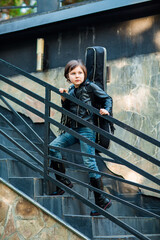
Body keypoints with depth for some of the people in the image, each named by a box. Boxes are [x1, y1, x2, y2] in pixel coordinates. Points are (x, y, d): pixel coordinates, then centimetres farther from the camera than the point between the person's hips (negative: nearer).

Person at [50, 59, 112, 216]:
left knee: (89, 163, -11)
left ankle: (102, 201, -5)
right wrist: (64, 99, 1)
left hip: (86, 129, -7)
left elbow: (107, 98, 4)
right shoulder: (71, 90, 13)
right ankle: (63, 182, 6)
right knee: (52, 147, -6)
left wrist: (106, 110, -14)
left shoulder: (91, 87, -3)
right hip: (72, 130, 7)